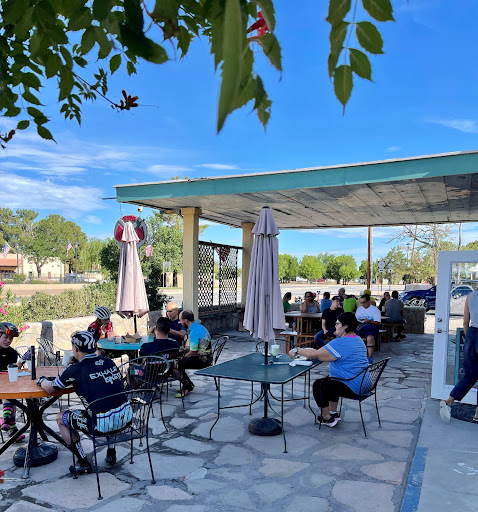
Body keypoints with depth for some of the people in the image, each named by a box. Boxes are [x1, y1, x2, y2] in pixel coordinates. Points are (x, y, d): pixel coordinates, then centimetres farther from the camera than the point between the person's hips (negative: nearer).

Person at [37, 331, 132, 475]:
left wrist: (42, 381, 30)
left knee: (61, 418, 19)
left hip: (102, 425, -5)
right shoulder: (109, 362, 8)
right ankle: (111, 454, 38)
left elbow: (49, 389, 6)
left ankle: (83, 463, 21)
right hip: (126, 417, 6)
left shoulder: (75, 370, -7)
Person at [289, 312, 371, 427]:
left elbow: (316, 354, -19)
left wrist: (297, 351, -7)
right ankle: (334, 413, 33)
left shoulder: (341, 343, -21)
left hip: (354, 388, -10)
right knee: (329, 380, 27)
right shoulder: (358, 340, 11)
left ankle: (326, 418, 12)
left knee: (318, 385, 2)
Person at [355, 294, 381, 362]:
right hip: (359, 328, 5)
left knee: (370, 338, -38)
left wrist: (369, 321, -25)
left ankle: (370, 357, -31)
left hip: (371, 329, -5)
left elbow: (377, 323, -7)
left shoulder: (375, 309, 2)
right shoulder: (359, 309, 21)